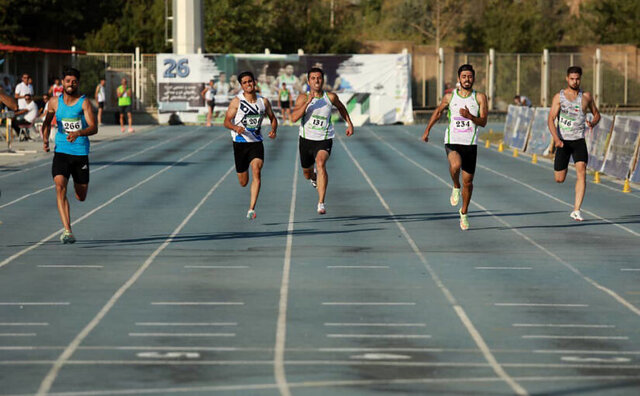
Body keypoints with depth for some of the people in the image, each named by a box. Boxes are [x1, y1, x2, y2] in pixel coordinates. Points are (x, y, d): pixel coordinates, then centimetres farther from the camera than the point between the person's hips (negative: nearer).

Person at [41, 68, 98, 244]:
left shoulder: (84, 102, -6)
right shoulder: (55, 102, 4)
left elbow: (94, 128, -16)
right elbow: (47, 121, 22)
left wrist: (78, 133, -34)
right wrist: (45, 139, 5)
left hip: (81, 153, -1)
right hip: (61, 152, 1)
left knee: (81, 197, 9)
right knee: (60, 187, -22)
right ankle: (67, 231, -25)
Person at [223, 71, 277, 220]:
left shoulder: (263, 101, 2)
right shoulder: (236, 101, -6)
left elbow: (273, 118, 15)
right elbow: (227, 121, -10)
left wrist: (273, 130, -6)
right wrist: (235, 128, -31)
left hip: (256, 143, 1)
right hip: (240, 143, -1)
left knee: (256, 172, -23)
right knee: (243, 182, 7)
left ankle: (251, 209, -24)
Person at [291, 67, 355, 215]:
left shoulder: (330, 97, -6)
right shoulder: (303, 98, -10)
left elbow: (341, 107, 18)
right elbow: (294, 117, -24)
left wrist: (349, 123, 13)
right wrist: (308, 102, -31)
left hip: (324, 141, -2)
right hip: (306, 140, 2)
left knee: (321, 164, -31)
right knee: (307, 173, 19)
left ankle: (321, 203, -32)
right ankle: (314, 177, 61)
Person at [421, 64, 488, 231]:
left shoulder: (480, 97, 0)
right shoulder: (450, 97, 3)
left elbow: (483, 122, -7)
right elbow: (438, 111, 22)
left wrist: (470, 116, -25)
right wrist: (427, 130, 24)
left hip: (470, 144, 1)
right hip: (452, 142, -1)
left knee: (468, 182, 8)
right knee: (455, 165, -34)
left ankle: (464, 212, 30)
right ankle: (455, 187, -3)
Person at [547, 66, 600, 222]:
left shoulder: (586, 96, 4)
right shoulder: (559, 97, -3)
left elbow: (596, 114, 16)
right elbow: (551, 119, -9)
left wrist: (593, 123, -9)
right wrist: (556, 138, -25)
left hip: (579, 141, 1)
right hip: (563, 142, -1)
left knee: (581, 173, -19)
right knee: (559, 180, 4)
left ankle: (576, 210, -18)